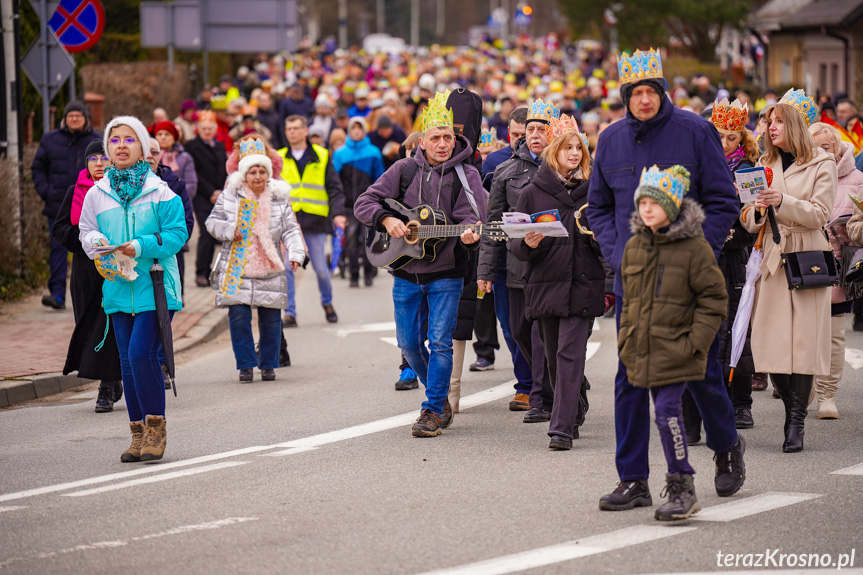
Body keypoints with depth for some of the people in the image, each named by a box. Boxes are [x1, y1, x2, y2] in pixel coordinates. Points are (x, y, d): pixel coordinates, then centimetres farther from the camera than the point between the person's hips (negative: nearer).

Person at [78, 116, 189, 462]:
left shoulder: (159, 192, -3)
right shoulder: (97, 194, 8)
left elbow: (177, 233, -5)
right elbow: (86, 232, 16)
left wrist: (141, 246, -17)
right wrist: (97, 246, -6)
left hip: (154, 286, -4)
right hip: (118, 287, 4)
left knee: (141, 353, -16)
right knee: (128, 362, 6)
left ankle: (155, 426, -3)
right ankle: (139, 433, 14)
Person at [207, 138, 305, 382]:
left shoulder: (279, 199, 4)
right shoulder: (230, 197, 2)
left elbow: (290, 230, 3)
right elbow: (212, 222, 8)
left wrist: (296, 253, -13)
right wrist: (229, 231, -12)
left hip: (270, 271, 1)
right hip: (236, 269, -1)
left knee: (271, 319, 3)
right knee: (239, 317, -6)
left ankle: (268, 364, 17)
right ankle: (245, 365, 5)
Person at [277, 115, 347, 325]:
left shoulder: (322, 157, 7)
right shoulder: (279, 159, 9)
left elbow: (334, 188, 6)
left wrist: (337, 213, -8)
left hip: (315, 221, -1)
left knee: (320, 267, 4)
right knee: (287, 267, -7)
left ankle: (327, 302, 30)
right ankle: (289, 312, 0)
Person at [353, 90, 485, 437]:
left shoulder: (466, 174, -3)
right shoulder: (404, 170, 3)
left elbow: (471, 217, -13)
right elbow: (364, 203, 4)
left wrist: (468, 234, -35)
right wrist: (386, 219, -14)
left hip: (446, 273, -3)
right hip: (406, 272, 3)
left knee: (440, 343, -7)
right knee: (409, 343, 8)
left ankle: (434, 411, 1)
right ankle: (440, 399, 28)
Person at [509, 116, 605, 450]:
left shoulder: (593, 191, 6)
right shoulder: (533, 193, 5)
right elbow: (515, 244, 5)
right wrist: (528, 244, -17)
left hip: (583, 285, -1)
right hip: (545, 284, 2)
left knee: (570, 353, -11)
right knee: (553, 357, 9)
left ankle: (562, 428, -15)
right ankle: (571, 416, 28)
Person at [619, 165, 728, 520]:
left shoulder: (694, 248, -8)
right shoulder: (634, 247, 10)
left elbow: (713, 298, -5)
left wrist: (696, 340, -11)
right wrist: (626, 337, 12)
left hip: (676, 351, -6)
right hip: (644, 350, 6)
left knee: (668, 411, -14)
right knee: (665, 413, 10)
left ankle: (682, 488, -6)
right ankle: (681, 491, 19)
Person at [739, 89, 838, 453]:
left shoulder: (821, 164, 2)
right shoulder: (766, 164, 16)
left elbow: (819, 214, -7)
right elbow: (750, 221, 14)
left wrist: (783, 201, -19)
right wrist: (757, 208, -8)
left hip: (806, 258, -4)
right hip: (772, 257, 4)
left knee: (803, 340, -8)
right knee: (770, 341, -2)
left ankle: (795, 426, -6)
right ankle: (792, 414, 13)